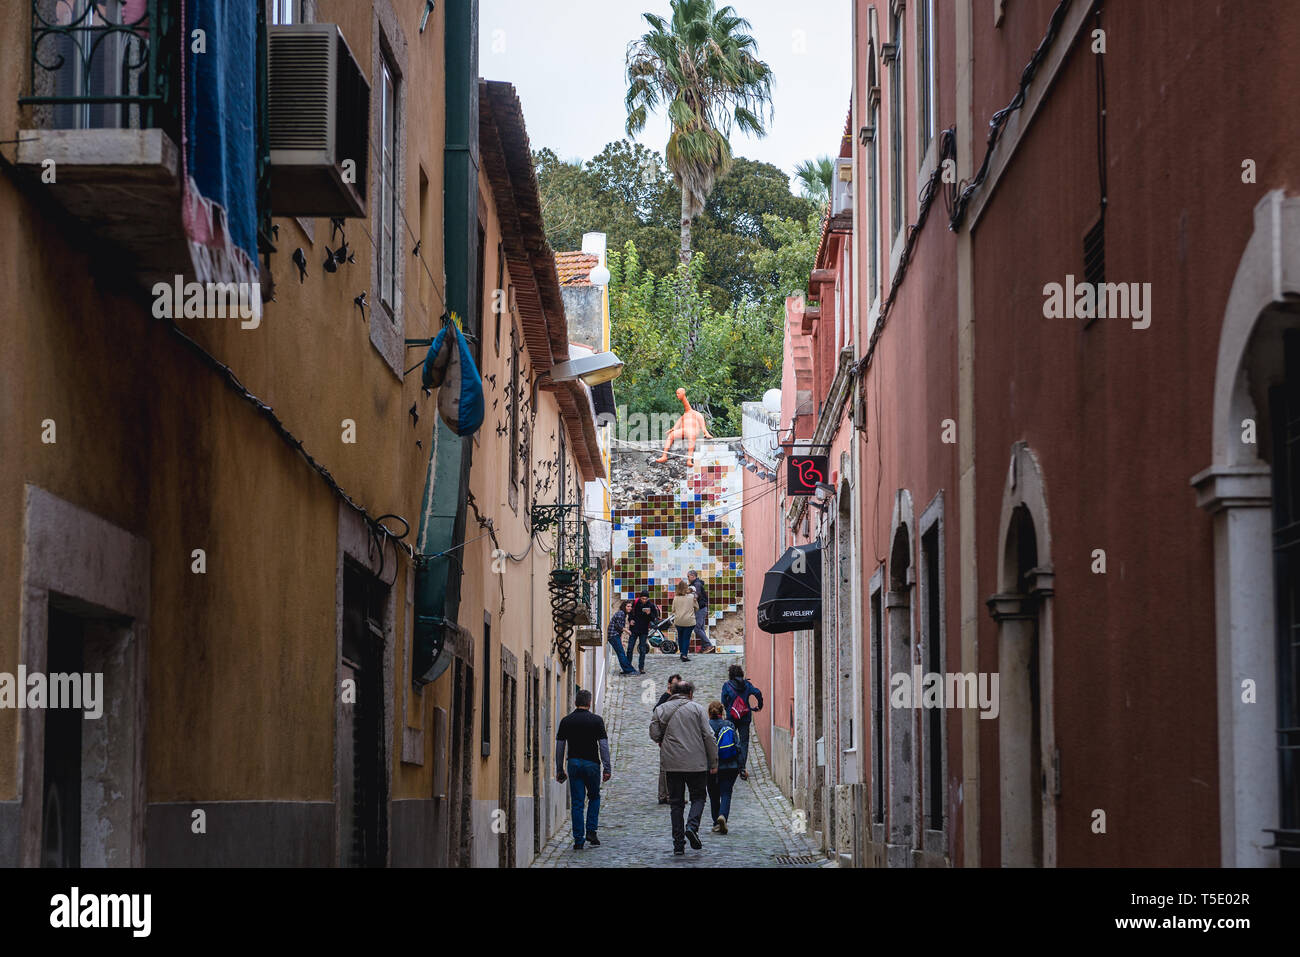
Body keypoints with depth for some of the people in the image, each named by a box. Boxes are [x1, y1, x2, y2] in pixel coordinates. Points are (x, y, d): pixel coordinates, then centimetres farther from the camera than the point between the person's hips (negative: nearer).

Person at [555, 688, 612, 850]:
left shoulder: (566, 721, 4)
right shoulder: (596, 720, -3)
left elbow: (559, 747, 5)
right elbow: (603, 745, -5)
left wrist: (560, 770, 12)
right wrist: (607, 768, -1)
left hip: (573, 764, 2)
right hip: (591, 764, -2)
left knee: (577, 803, 4)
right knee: (594, 797, 18)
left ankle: (578, 840, 2)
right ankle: (591, 831, 5)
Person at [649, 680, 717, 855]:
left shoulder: (661, 709, 6)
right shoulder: (696, 709, 1)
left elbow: (654, 735, 3)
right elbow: (709, 737, -3)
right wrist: (713, 762, 2)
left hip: (672, 763, 2)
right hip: (696, 763, -2)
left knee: (676, 803, 8)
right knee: (698, 797, 11)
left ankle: (678, 843, 4)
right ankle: (692, 826, -16)